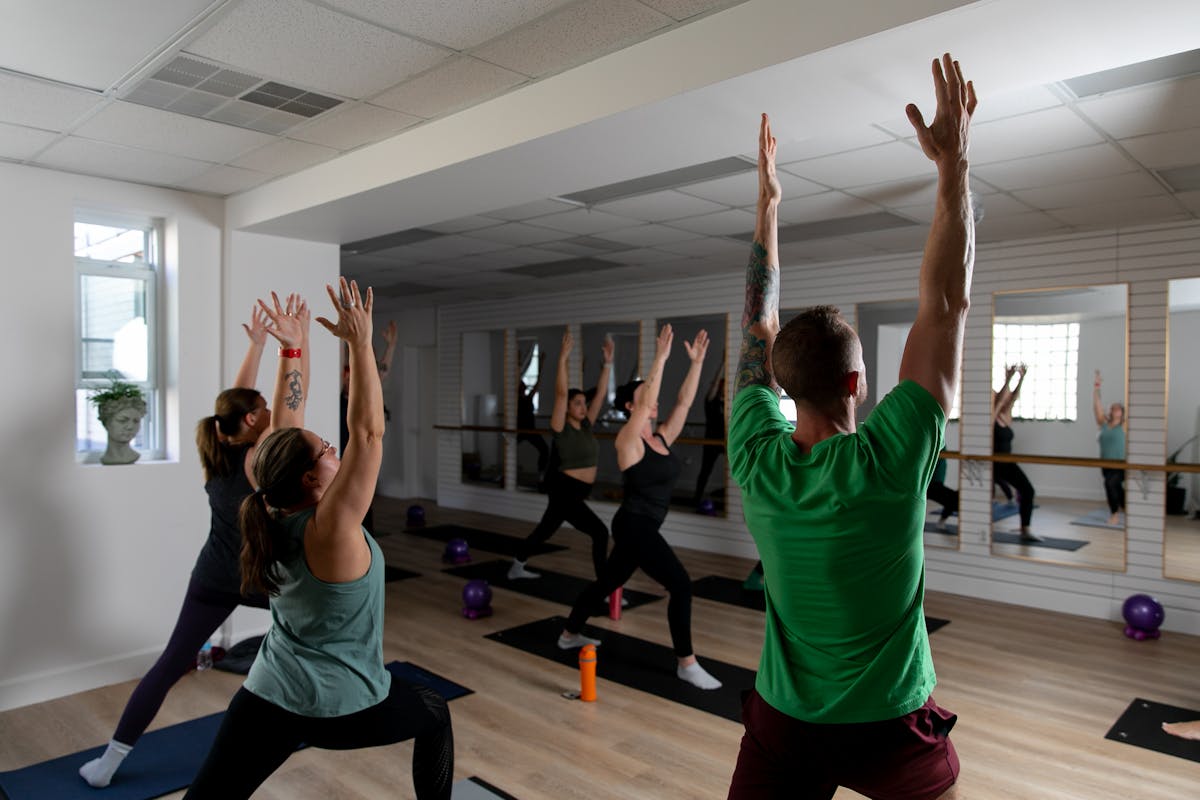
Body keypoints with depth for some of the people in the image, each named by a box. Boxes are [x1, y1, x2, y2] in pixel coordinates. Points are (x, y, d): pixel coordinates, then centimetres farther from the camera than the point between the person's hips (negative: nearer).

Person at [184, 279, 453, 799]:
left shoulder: (273, 516, -6)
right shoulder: (330, 529, -24)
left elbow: (285, 427, 1)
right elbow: (368, 431, -29)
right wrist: (360, 343, -29)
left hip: (266, 700, 5)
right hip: (345, 708, -4)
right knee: (435, 715, 22)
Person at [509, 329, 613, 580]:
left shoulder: (586, 425, 6)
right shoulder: (561, 428, -13)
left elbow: (600, 394, 3)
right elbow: (561, 393, -23)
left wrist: (607, 362, -2)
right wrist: (563, 357, -27)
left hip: (578, 492, 9)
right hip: (563, 491, -8)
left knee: (545, 531, 23)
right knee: (600, 532, -17)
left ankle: (516, 568, 43)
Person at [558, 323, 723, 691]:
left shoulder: (661, 437, 8)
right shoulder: (628, 440, -12)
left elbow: (684, 402, 4)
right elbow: (647, 400, -26)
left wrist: (697, 362, -1)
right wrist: (660, 358, -26)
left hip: (644, 527, 9)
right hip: (633, 525, -9)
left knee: (609, 581, 21)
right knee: (680, 584, -12)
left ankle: (569, 634, 39)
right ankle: (686, 663, -2)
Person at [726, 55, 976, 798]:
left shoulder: (758, 462, -18)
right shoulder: (889, 462, -26)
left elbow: (759, 329, -5)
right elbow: (948, 301, -21)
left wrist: (768, 205, 1)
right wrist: (954, 162, -15)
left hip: (783, 731, 2)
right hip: (892, 731, -1)